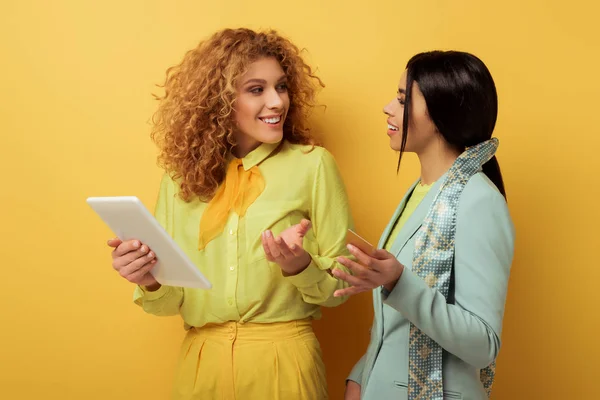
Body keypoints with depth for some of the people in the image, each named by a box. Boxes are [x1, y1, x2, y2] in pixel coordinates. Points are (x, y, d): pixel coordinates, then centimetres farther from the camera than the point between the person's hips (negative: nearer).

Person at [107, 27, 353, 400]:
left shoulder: (312, 164, -6)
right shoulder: (182, 177, 2)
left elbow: (340, 284, -2)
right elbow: (171, 299, 6)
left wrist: (300, 266, -21)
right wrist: (152, 282, -15)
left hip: (282, 359, -2)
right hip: (201, 360, 3)